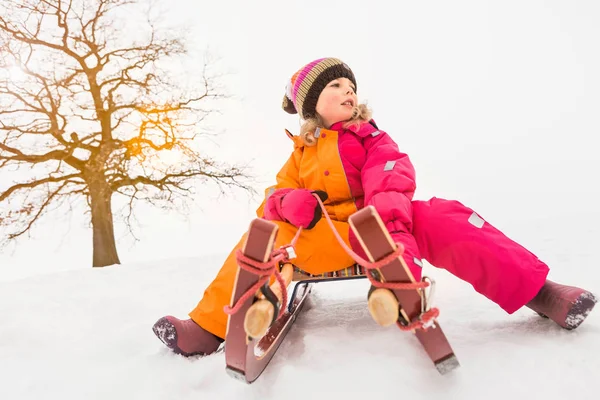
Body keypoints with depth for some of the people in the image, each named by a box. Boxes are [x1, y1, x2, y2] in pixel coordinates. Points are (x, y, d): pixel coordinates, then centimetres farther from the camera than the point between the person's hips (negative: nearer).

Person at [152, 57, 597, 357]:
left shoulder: (370, 137, 8)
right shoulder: (301, 153, 16)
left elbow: (388, 183, -10)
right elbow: (274, 196, 5)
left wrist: (391, 225, -31)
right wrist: (290, 202, -21)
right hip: (323, 240, 2)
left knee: (442, 219, -26)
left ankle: (537, 290, -22)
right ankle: (208, 328, -19)